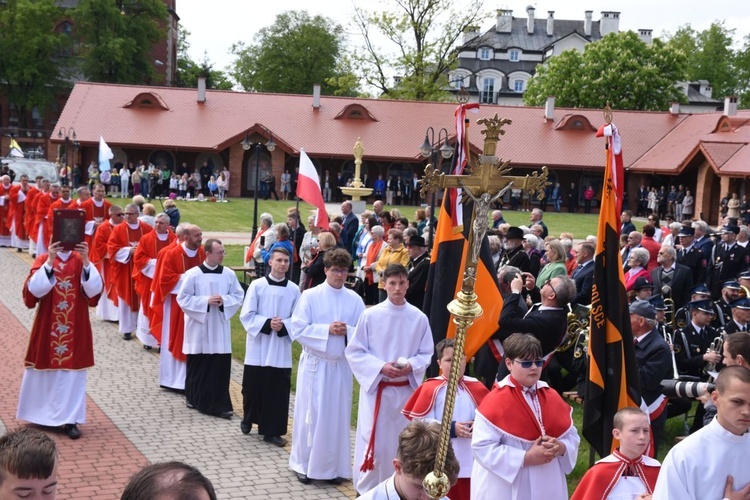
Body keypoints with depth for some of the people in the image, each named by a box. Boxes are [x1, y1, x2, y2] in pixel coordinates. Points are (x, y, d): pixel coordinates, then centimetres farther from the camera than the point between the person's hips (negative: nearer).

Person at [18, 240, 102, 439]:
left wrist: (85, 261, -25)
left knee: (73, 372, 2)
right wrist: (50, 262, -29)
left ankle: (70, 419, 9)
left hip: (75, 328, 1)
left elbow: (94, 290, -14)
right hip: (47, 328, -1)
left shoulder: (81, 261, 0)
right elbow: (33, 290, -20)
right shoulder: (43, 260, -4)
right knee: (45, 371, 11)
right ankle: (41, 414, 29)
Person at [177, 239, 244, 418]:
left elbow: (239, 296, 6)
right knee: (198, 366, 9)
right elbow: (183, 298, -8)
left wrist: (224, 301, -13)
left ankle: (220, 404, 4)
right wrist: (206, 301, -18)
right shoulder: (193, 274, -9)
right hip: (199, 328, -2)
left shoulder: (229, 274, 0)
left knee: (221, 367, -2)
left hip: (220, 329, 2)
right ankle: (194, 399, 28)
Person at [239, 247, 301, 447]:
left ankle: (272, 431, 12)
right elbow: (246, 315, -6)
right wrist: (267, 324, -19)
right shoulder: (257, 285, -5)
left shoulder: (294, 290, 0)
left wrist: (284, 326, -16)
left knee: (278, 391, 2)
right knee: (253, 387, 9)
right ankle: (248, 419, 34)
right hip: (258, 347, -1)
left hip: (281, 349, 1)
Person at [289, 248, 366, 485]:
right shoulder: (310, 296, -6)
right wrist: (327, 330, -19)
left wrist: (348, 331, -17)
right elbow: (297, 330, -10)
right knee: (310, 414, 4)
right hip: (315, 363, -2)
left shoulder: (354, 300, 2)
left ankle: (333, 466, 19)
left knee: (337, 416, 8)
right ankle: (304, 464, 17)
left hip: (341, 365, 2)